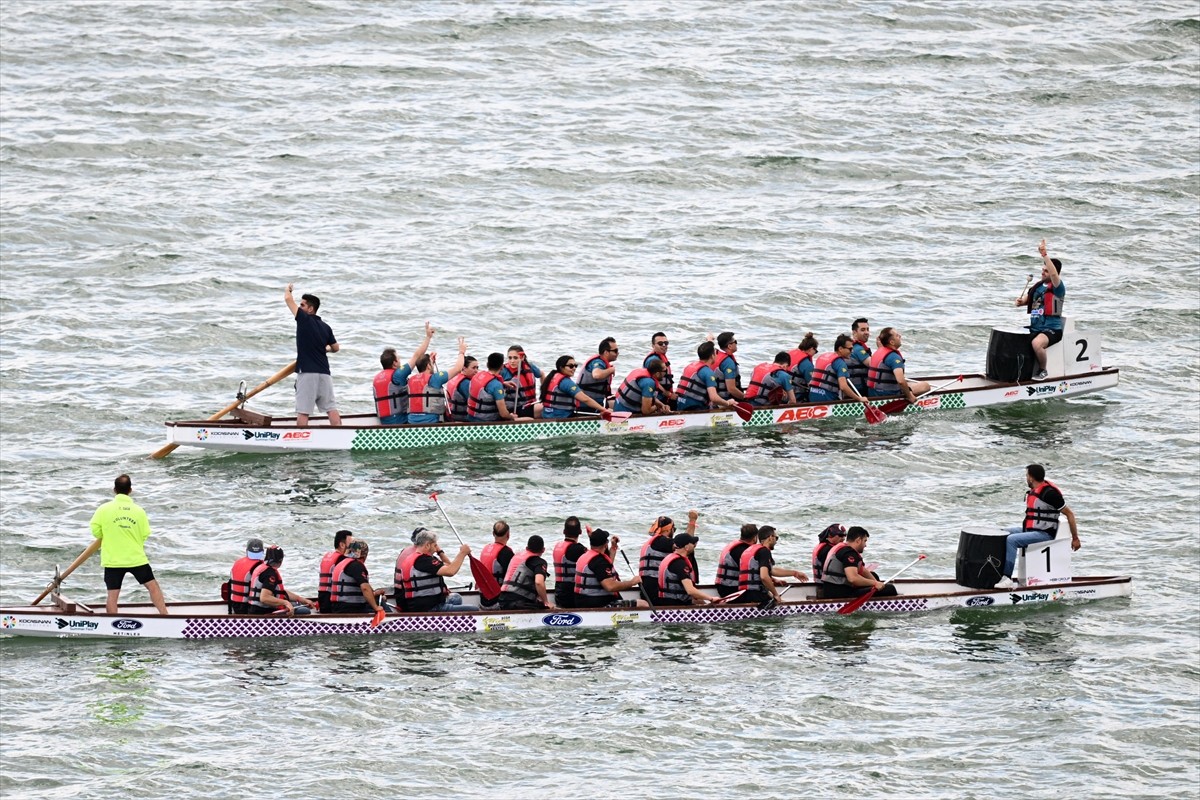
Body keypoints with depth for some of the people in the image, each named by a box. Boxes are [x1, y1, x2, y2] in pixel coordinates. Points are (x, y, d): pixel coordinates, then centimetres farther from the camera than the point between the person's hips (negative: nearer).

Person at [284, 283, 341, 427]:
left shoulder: (304, 319, -5)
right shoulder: (325, 327, 11)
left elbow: (288, 299, -5)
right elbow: (336, 348, 20)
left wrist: (288, 289, 17)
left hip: (307, 372, -6)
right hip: (324, 372, 6)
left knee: (303, 411, -5)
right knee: (331, 408, 5)